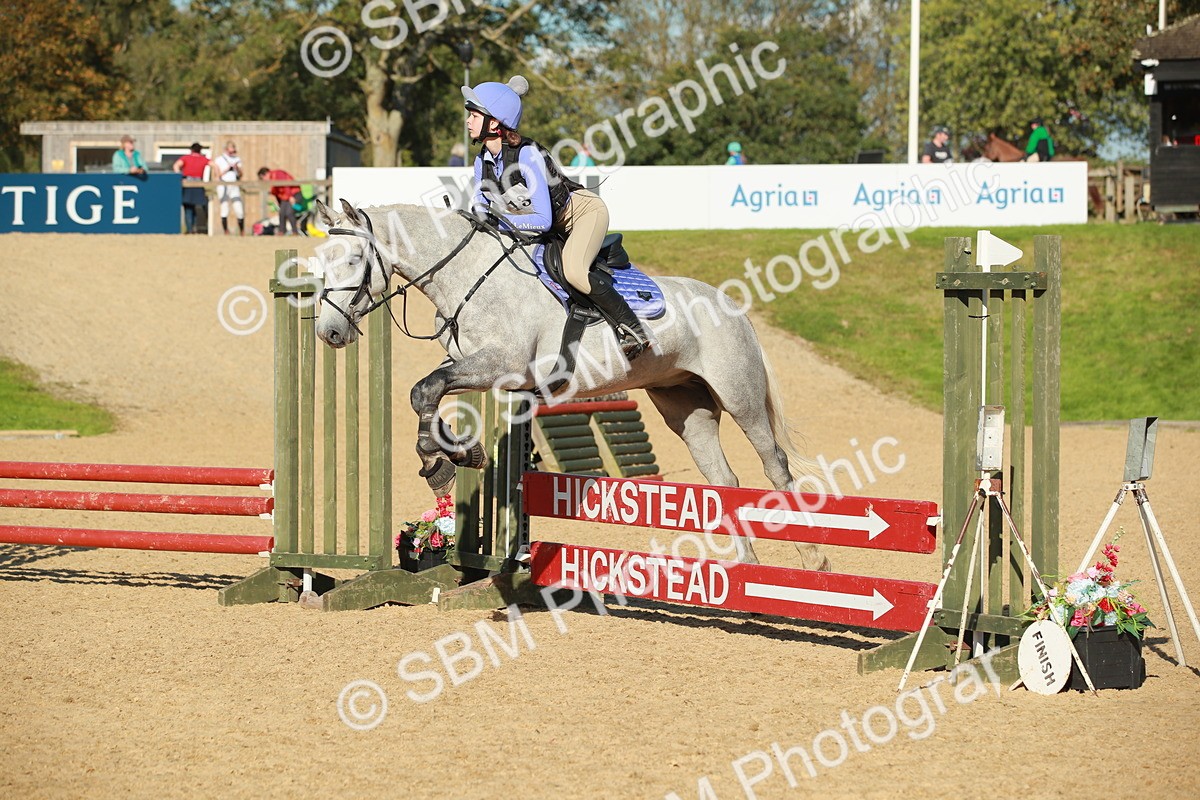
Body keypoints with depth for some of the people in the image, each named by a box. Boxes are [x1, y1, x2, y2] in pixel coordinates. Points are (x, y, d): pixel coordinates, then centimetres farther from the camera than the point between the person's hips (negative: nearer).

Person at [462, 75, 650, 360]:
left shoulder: (527, 155, -30)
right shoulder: (482, 161, -6)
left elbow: (543, 220, -33)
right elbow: (481, 211, 2)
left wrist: (499, 217, -34)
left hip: (585, 211, -9)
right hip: (557, 228, 9)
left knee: (573, 271, -34)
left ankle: (633, 329, -21)